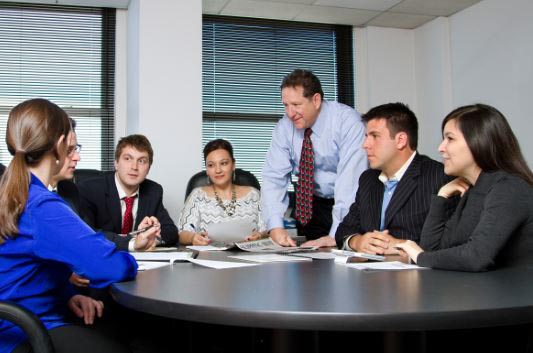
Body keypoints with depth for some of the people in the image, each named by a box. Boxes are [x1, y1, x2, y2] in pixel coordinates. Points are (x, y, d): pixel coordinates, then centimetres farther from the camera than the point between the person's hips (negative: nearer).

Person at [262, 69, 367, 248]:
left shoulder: (347, 122, -20)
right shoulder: (284, 127, -7)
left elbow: (350, 178, -28)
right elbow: (274, 177, -10)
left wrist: (335, 235, -35)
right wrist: (275, 226, -24)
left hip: (350, 205, -3)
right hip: (311, 205, 3)